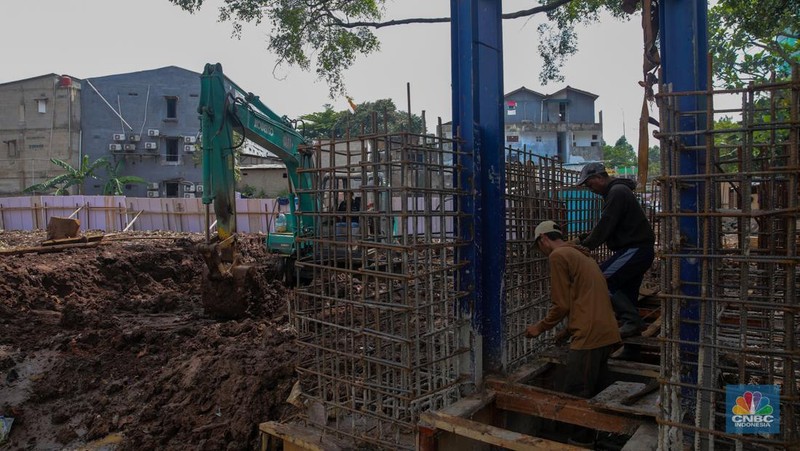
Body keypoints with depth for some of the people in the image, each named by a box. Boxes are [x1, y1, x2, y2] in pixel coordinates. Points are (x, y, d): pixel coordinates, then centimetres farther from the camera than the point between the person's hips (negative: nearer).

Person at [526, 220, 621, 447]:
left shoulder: (558, 256, -6)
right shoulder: (581, 254, 22)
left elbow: (562, 304, -9)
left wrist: (540, 327, 4)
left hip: (589, 335, -9)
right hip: (606, 333, 10)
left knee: (576, 397, -2)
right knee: (597, 394, 16)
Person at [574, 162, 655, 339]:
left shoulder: (617, 192, -13)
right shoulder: (618, 191, 21)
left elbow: (605, 225, -19)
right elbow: (604, 226, 22)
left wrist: (587, 245, -12)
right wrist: (582, 240, 13)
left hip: (634, 250, -11)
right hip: (638, 251, 11)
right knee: (626, 295, 12)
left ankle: (632, 320, -14)